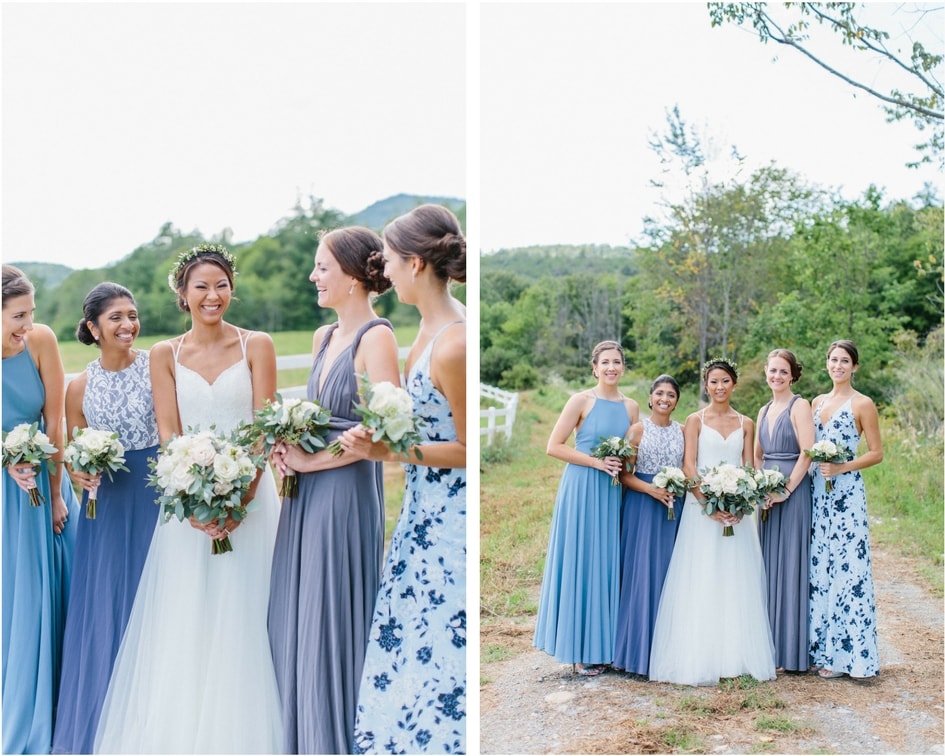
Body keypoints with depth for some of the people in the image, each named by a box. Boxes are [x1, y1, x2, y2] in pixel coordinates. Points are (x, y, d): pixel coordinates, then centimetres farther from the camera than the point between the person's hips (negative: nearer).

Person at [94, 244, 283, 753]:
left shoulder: (256, 346, 1)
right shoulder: (165, 354, 5)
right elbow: (168, 435, 0)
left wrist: (241, 499, -15)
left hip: (248, 495, -1)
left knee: (243, 623, 3)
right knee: (184, 624, 4)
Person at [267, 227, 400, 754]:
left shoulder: (376, 338, -13)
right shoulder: (324, 338, 13)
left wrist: (312, 461, -15)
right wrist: (290, 448, 3)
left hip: (346, 493, -8)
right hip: (306, 495, 8)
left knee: (331, 626, 1)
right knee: (296, 624, 13)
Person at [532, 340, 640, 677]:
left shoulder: (631, 406, 10)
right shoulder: (581, 401, -6)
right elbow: (554, 446, -9)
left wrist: (623, 464, -3)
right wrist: (596, 462, -15)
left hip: (612, 492, 5)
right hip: (582, 488, -5)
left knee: (607, 564, 8)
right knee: (579, 563, -1)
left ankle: (602, 644, 19)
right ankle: (580, 650, 9)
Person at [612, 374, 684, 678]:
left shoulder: (682, 431, 9)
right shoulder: (638, 429, -1)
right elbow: (625, 474, -5)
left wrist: (679, 489, -5)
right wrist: (651, 489, -18)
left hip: (674, 507, 3)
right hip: (642, 506, -3)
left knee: (668, 572, 6)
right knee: (641, 572, -2)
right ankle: (639, 648, 8)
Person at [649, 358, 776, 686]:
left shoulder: (745, 424, 11)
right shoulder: (695, 420, 2)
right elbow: (688, 467, -5)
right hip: (701, 507, -3)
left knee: (736, 582, 4)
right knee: (700, 582, -3)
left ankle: (736, 655, 13)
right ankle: (700, 659, 3)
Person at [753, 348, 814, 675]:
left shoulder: (799, 406, -7)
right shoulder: (764, 411, 15)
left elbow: (807, 453, -16)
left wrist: (786, 489, -16)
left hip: (793, 494, -7)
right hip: (768, 496, 7)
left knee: (789, 565, -3)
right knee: (769, 565, 10)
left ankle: (790, 650, 4)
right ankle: (770, 644, 19)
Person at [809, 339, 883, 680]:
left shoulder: (862, 404, -3)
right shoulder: (817, 402, 15)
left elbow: (876, 452, -5)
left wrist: (842, 467, -17)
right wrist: (812, 468, 3)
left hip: (846, 493, -6)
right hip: (817, 492, 6)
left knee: (845, 567, -5)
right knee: (818, 566, 6)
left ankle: (843, 653, 1)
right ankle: (820, 647, 14)